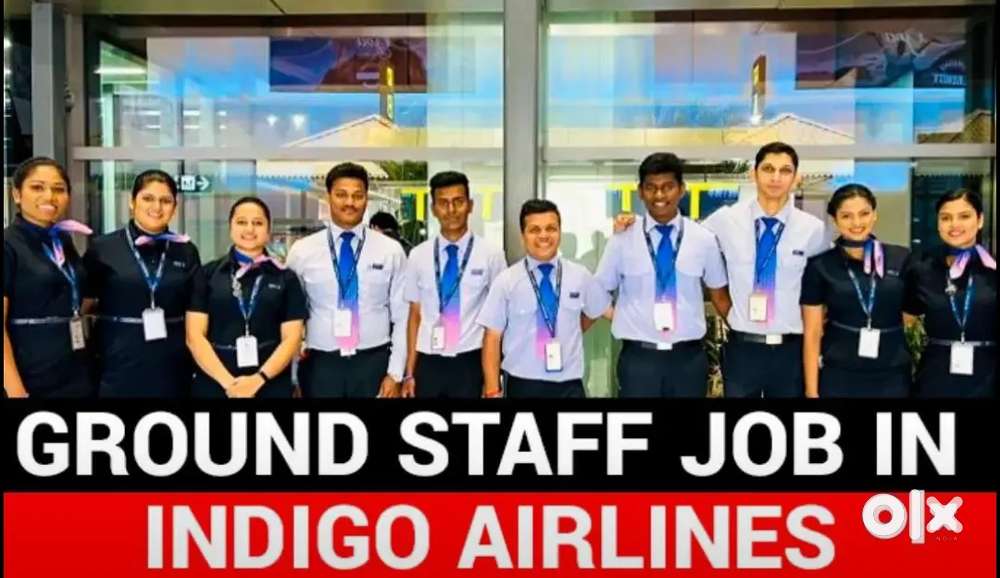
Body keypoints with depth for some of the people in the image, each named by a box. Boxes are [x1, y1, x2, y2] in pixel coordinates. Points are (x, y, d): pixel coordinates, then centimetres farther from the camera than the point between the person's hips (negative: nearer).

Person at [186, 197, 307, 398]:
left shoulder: (286, 278, 4)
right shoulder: (207, 275, 4)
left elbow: (292, 339, -1)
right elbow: (195, 336, -1)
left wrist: (259, 379, -14)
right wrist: (227, 381, -12)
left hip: (270, 385, 0)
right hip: (213, 384, 0)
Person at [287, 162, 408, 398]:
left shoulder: (391, 250, 0)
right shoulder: (302, 251, 1)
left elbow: (402, 317, 1)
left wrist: (395, 373, -4)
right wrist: (292, 376, 2)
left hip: (373, 364, 0)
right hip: (320, 366, 0)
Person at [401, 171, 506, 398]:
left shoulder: (491, 255, -2)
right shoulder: (418, 255, 4)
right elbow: (415, 315, 7)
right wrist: (409, 372, 4)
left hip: (470, 364, -1)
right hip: (428, 364, 2)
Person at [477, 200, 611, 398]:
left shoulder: (580, 276, 2)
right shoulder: (506, 281, -5)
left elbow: (593, 311, 21)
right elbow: (493, 338, -6)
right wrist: (493, 391, -11)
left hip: (570, 385, 2)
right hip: (523, 386, -2)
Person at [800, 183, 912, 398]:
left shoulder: (901, 259, 0)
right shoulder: (819, 267, -3)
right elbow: (812, 334, -2)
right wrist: (811, 390, -6)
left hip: (892, 377, 1)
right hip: (839, 377, -1)